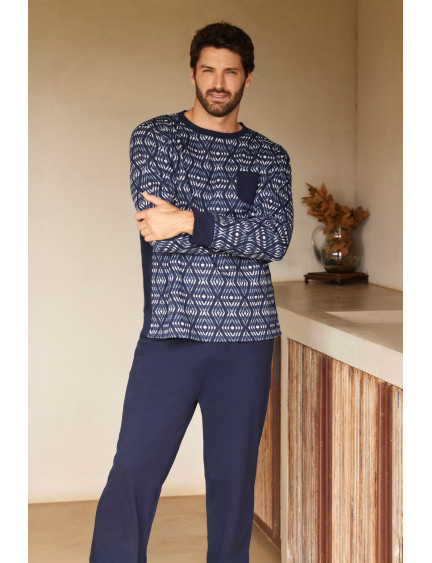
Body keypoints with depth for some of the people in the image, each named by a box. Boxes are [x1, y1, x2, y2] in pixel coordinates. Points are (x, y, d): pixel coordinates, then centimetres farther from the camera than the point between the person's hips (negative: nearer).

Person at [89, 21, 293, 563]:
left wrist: (190, 221, -14)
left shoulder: (269, 158, 11)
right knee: (133, 474, -3)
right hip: (169, 333, -2)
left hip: (245, 338, 2)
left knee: (234, 478, 7)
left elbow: (276, 239, -7)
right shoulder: (154, 137, 5)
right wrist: (239, 233, -5)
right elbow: (159, 229, -9)